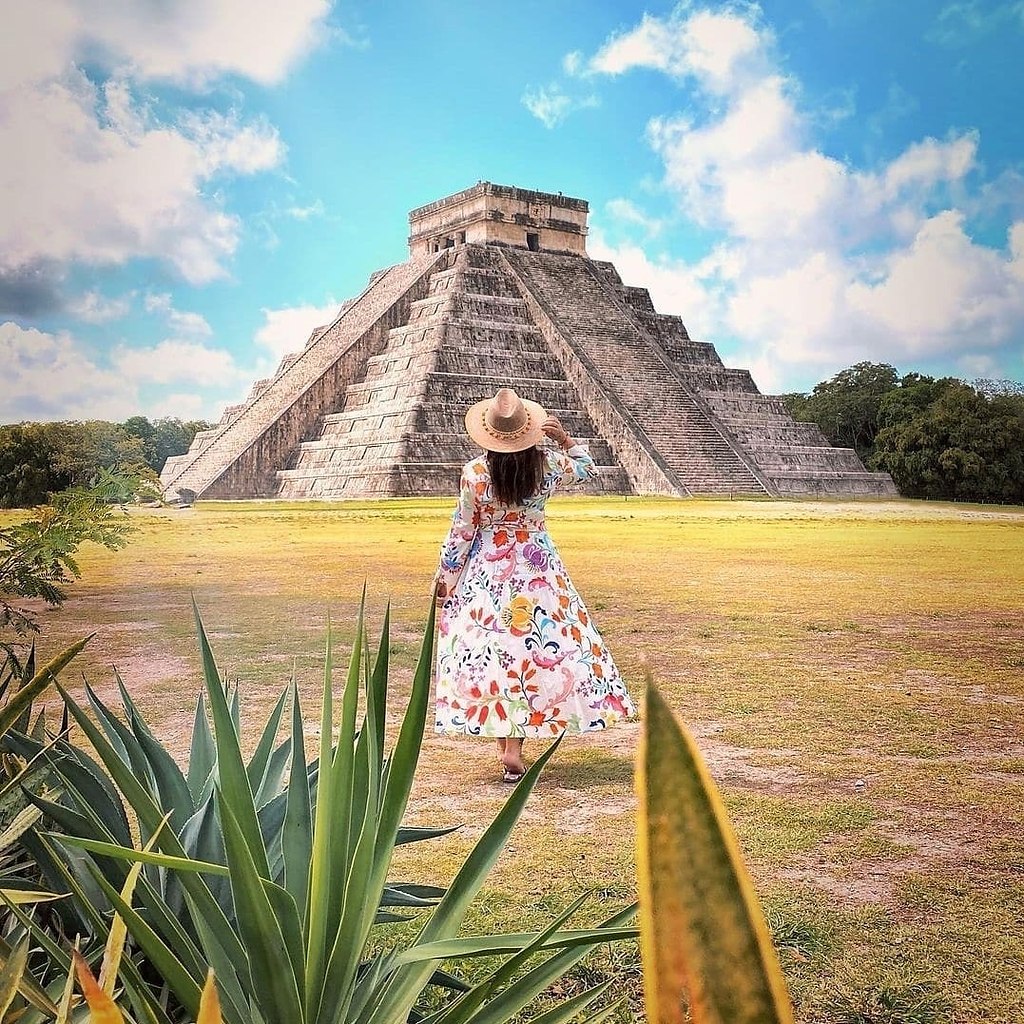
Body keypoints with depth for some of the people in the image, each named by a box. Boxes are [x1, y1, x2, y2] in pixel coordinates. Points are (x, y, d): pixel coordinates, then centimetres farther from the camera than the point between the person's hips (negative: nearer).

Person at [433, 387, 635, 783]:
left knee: (491, 652, 6)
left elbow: (461, 532, -4)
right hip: (538, 572, 1)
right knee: (537, 650, 6)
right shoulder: (548, 465, -8)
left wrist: (444, 579, 6)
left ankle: (506, 744, 7)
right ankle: (515, 744, 2)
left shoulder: (474, 473, -12)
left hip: (487, 575, -1)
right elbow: (588, 469, 14)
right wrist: (565, 439, 14)